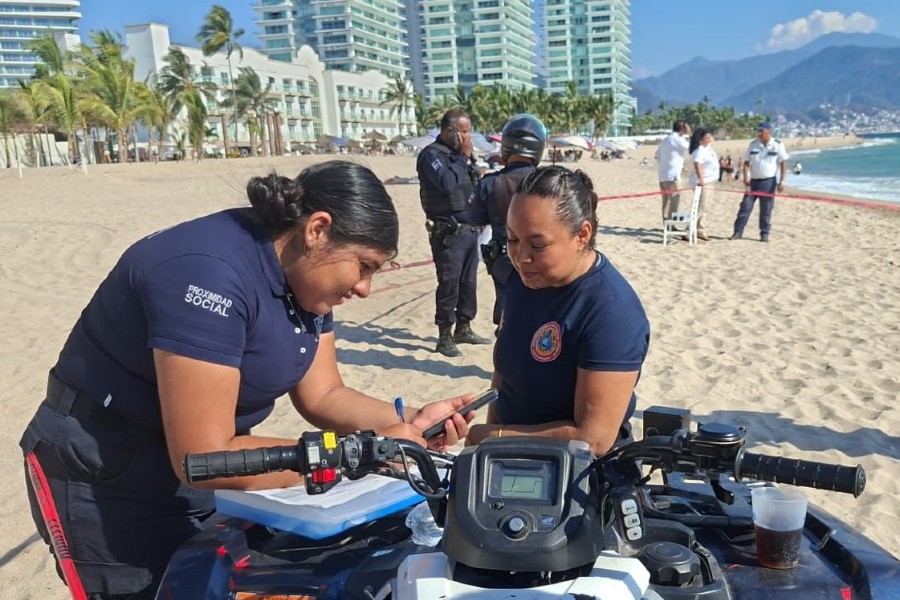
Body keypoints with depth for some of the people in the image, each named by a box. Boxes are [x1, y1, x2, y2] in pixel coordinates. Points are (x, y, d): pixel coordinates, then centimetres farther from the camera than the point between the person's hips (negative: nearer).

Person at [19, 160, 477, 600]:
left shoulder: (302, 275, -3)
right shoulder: (211, 272, -32)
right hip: (110, 485, -8)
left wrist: (408, 425, -16)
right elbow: (205, 457, -33)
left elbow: (322, 395, 0)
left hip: (204, 461, 8)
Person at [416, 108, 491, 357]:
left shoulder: (459, 154, 17)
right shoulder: (431, 155, -10)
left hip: (470, 229, 8)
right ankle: (444, 337, 5)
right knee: (449, 284, -4)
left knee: (468, 282, 12)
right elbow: (448, 183, -26)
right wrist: (463, 157, -15)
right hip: (448, 232, -8)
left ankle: (463, 329, 25)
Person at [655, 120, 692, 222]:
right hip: (672, 176, -9)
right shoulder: (677, 139, -11)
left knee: (666, 202, 11)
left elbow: (657, 156, 21)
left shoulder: (665, 140, 16)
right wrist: (688, 134, 1)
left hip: (662, 176, 9)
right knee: (673, 201, -5)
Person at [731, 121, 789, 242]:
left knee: (766, 210, 3)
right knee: (745, 206, -1)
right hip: (753, 180, 2)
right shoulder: (753, 144, 4)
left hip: (769, 181, -2)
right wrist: (746, 177, -10)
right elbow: (746, 162, 5)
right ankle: (738, 231, 4)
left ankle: (764, 234, 12)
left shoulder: (778, 145, -4)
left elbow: (783, 164, -3)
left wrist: (781, 182, -10)